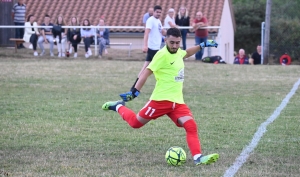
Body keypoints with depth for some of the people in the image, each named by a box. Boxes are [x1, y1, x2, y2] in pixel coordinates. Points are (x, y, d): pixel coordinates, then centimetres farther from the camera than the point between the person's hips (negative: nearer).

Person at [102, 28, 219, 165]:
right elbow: (147, 72, -19)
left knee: (191, 126, -14)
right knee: (135, 123, 7)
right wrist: (135, 91, -26)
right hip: (161, 99, -6)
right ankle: (118, 107, 35)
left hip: (177, 101, 7)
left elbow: (187, 53, 37)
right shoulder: (163, 55, -16)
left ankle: (198, 158, -22)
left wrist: (202, 45, 33)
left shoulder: (178, 52, 10)